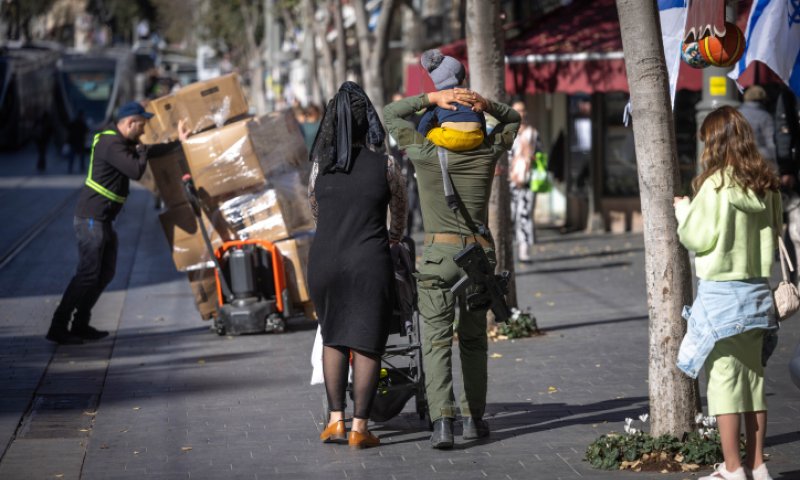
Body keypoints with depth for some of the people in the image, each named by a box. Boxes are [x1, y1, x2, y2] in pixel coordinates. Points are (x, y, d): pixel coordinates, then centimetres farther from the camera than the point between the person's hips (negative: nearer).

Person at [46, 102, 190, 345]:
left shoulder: (121, 142, 16)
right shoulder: (111, 144, -18)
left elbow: (149, 151, 29)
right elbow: (136, 171, -25)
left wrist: (178, 142, 27)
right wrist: (141, 151, -6)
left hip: (103, 221, 11)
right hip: (91, 219, -11)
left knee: (105, 272, 12)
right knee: (88, 274, -12)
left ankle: (80, 325, 16)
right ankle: (58, 328, -10)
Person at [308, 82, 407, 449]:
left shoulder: (320, 166, 2)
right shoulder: (385, 166, -3)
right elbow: (400, 212, 13)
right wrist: (394, 237, 35)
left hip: (324, 262, 3)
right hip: (369, 263, -2)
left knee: (332, 337, 19)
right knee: (367, 343, 4)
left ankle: (335, 420, 15)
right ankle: (359, 427, 1)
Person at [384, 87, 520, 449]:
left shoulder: (424, 153, -2)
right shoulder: (487, 152, 2)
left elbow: (390, 114, 11)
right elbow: (512, 119, 21)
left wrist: (432, 97, -1)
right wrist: (484, 104, 2)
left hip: (439, 254, -2)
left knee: (436, 341, -5)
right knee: (473, 339, 15)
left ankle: (441, 421, -19)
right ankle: (473, 417, 16)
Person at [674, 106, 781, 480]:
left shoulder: (716, 185, -14)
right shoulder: (765, 184, 5)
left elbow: (698, 237, -10)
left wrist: (683, 210, 8)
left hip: (721, 291, -6)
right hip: (757, 290, 6)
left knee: (724, 377, 0)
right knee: (753, 376, 13)